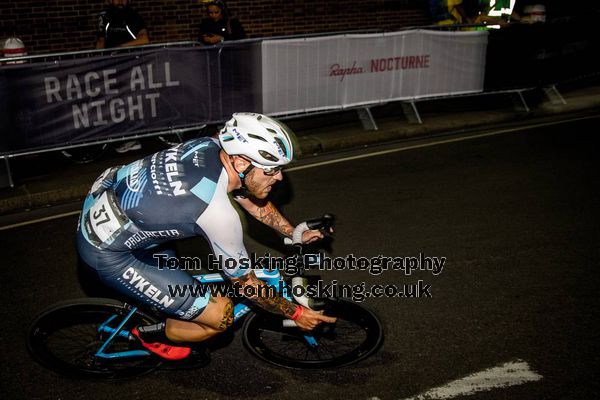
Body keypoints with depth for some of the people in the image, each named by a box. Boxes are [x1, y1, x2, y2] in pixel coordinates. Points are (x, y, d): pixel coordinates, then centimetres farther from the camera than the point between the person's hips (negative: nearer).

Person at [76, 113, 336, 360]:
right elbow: (245, 283, -12)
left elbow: (250, 199, 11)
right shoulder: (218, 213, -29)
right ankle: (152, 336, 21)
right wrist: (295, 313, 0)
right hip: (105, 253, -8)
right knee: (221, 316, -7)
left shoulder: (210, 146, -9)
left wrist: (295, 233, 15)